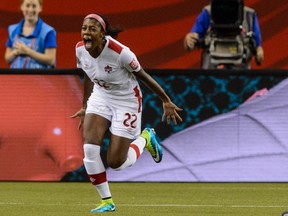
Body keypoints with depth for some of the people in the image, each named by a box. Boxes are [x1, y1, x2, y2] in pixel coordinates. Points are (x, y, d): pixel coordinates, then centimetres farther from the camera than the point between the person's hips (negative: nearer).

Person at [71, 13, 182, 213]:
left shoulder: (120, 52, -31)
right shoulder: (80, 49, -13)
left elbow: (144, 76, -16)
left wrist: (167, 101, -8)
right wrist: (84, 107, 16)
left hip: (127, 101, -5)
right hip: (100, 97, 5)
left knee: (116, 163, -5)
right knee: (90, 147, -17)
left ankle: (145, 138, 28)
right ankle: (107, 201, 0)